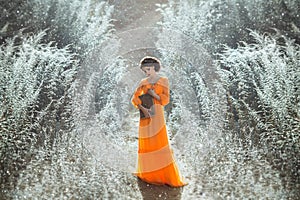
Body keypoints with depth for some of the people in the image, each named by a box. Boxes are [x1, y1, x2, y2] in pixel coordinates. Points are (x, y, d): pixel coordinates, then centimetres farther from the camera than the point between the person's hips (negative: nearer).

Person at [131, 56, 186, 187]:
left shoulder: (164, 80, 3)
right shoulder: (143, 82, 9)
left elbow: (166, 100, -2)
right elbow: (134, 98, 2)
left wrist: (154, 94, -17)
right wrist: (142, 108, -15)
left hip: (157, 114, -3)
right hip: (145, 114, 3)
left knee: (160, 142, -9)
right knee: (146, 143, 7)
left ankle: (168, 176, -2)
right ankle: (148, 172, 22)